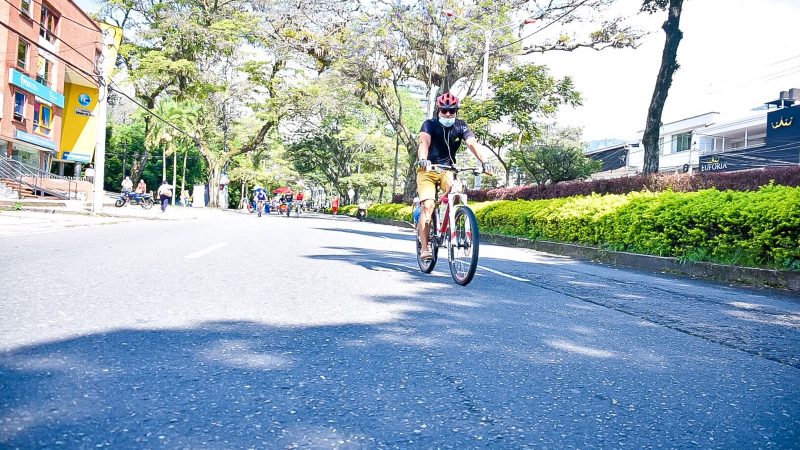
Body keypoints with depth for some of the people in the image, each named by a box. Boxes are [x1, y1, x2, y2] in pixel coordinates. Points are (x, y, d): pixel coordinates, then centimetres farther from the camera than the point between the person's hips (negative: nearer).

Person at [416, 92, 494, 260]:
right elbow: (424, 142, -32)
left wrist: (485, 161, -40)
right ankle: (424, 248, -13)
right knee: (428, 205, -18)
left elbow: (473, 143, -22)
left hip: (447, 170, 2)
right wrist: (423, 160, -53)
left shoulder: (460, 126, -7)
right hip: (427, 170, -2)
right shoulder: (430, 124, -13)